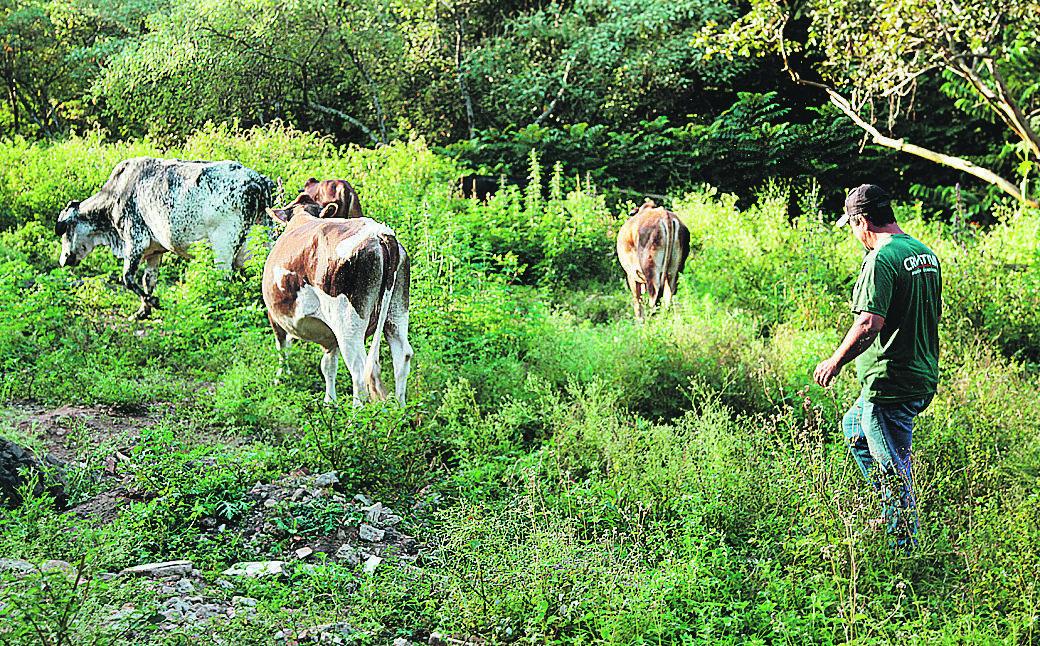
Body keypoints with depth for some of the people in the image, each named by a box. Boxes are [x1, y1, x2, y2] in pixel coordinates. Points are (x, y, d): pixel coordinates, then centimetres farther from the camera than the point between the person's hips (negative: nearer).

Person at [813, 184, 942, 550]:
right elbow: (934, 315, 20)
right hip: (924, 378, 10)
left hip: (890, 383, -10)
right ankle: (894, 508, 31)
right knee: (853, 428, 28)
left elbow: (869, 324, -27)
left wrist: (835, 362, -15)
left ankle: (905, 549, 7)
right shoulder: (926, 254, 10)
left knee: (893, 468, -1)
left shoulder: (882, 259, -19)